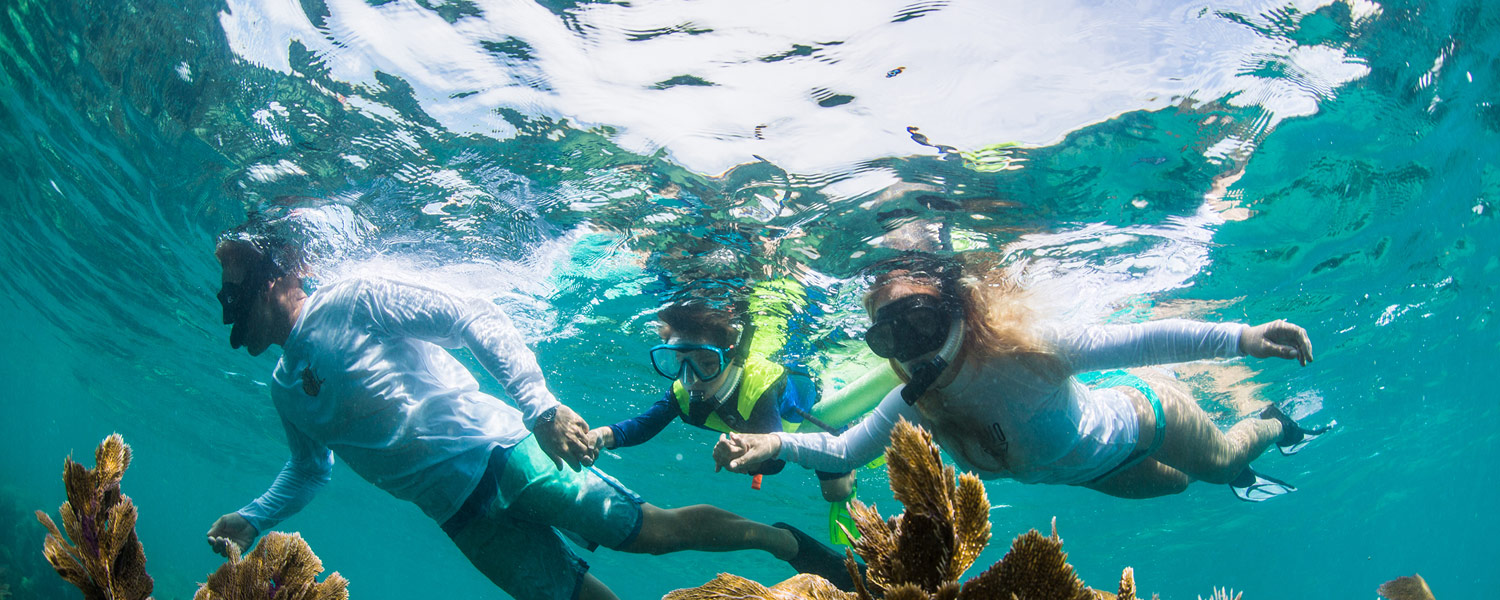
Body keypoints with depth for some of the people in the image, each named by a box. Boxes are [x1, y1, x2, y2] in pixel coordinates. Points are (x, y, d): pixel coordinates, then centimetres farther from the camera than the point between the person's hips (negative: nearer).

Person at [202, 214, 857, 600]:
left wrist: (541, 406, -26)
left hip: (497, 451, -6)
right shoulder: (285, 388, 14)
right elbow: (308, 470, 30)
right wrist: (251, 520, 11)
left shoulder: (353, 300, -8)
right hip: (458, 513, 7)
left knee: (650, 529, -9)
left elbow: (472, 317, -15)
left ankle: (784, 540, 11)